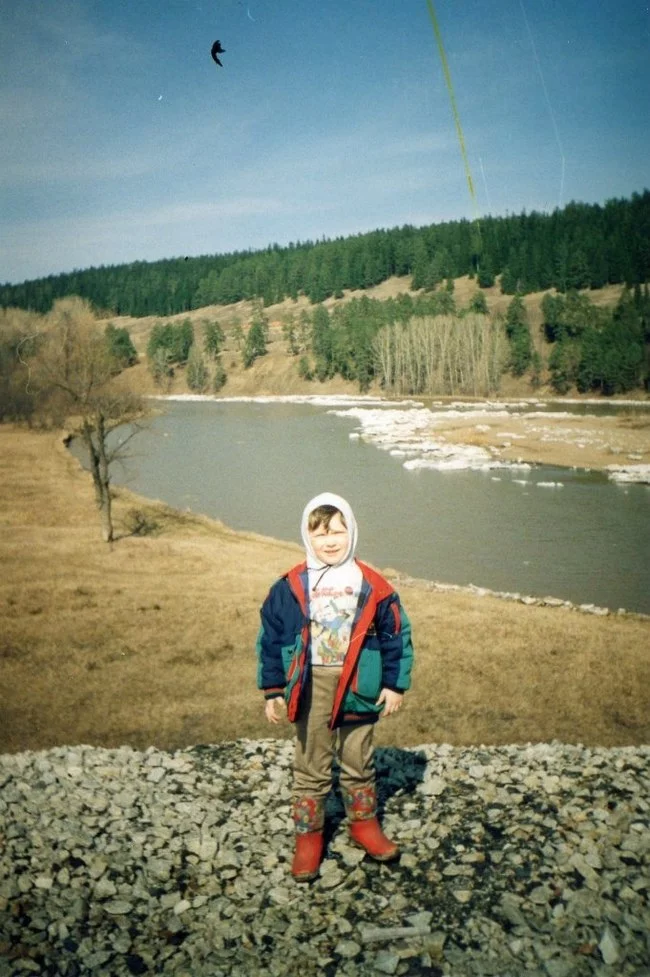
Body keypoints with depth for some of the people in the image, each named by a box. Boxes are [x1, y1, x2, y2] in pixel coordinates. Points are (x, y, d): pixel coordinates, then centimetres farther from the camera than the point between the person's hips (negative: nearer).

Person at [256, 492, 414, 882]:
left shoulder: (373, 586, -5)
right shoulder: (290, 587, -7)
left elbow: (396, 635, 2)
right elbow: (271, 638, -1)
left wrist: (395, 685, 2)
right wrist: (273, 690, -1)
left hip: (357, 687, 1)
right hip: (311, 688, -1)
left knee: (358, 762, 16)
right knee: (311, 766, 9)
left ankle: (364, 823, 36)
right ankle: (308, 836, 23)